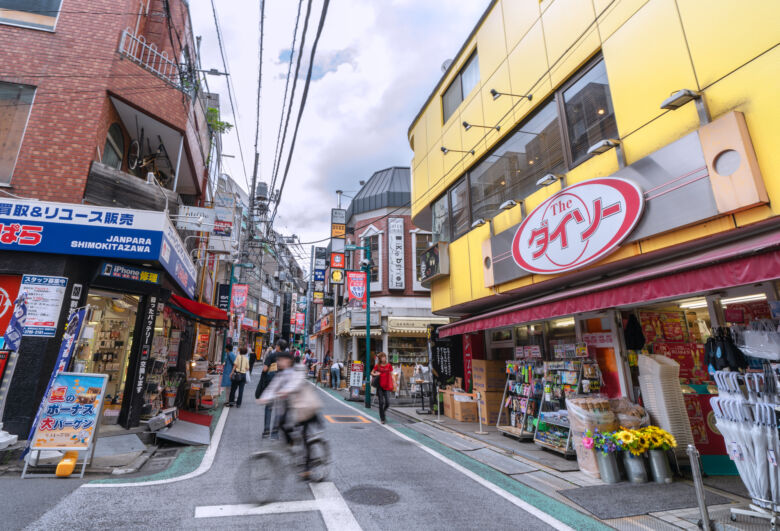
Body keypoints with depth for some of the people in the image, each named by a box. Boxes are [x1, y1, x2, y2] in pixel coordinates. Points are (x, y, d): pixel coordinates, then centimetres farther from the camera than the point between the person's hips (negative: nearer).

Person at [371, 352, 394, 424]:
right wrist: (375, 374, -10)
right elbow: (372, 372, 12)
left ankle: (383, 412, 29)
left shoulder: (389, 365, 4)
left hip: (387, 386, 1)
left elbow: (391, 375, 8)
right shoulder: (377, 366, 2)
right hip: (380, 386, -1)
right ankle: (382, 419, 11)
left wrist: (393, 383, -2)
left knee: (387, 403, -3)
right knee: (381, 402, -1)